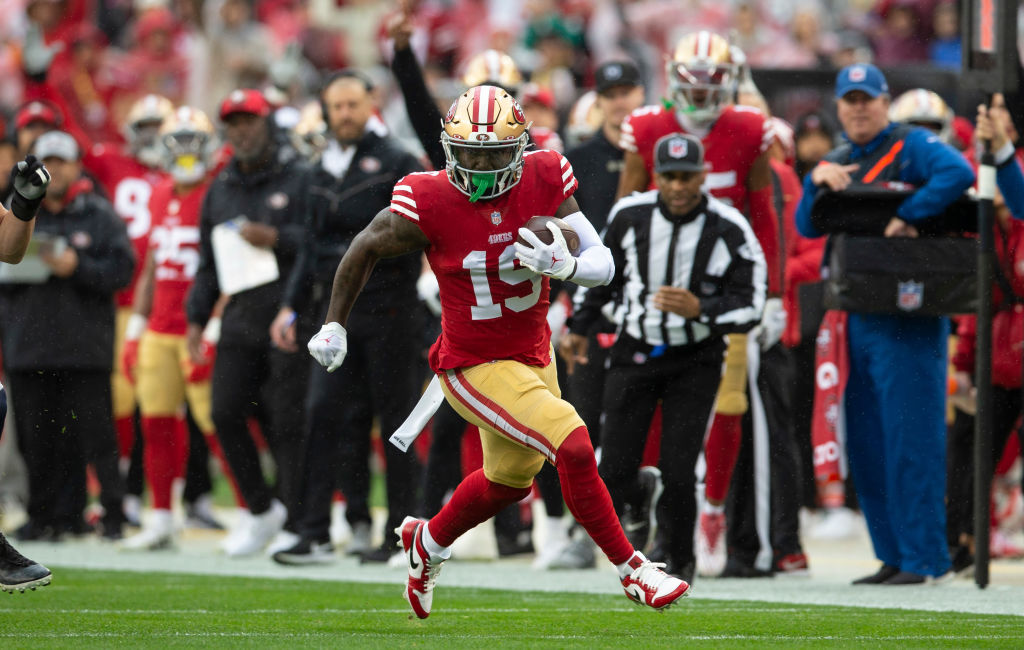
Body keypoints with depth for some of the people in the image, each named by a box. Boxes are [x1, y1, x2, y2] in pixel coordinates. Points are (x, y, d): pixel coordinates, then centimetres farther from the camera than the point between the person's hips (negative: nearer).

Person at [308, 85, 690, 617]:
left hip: (533, 356, 6)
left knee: (509, 480, 26)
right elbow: (366, 249, -3)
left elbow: (603, 265, -11)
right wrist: (335, 324, 4)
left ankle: (427, 543, 53)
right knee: (573, 447, -21)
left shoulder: (544, 181, -13)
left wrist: (565, 266, -34)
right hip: (474, 368, -6)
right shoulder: (428, 203, -21)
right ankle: (632, 570, -6)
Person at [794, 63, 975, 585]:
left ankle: (924, 557, -7)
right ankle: (893, 556, 14)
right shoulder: (837, 161, 18)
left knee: (911, 438, -9)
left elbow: (959, 174, -23)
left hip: (908, 314, -8)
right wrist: (817, 180, -7)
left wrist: (906, 216, -25)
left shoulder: (912, 146, -4)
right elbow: (807, 227, 9)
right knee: (867, 444, 8)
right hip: (857, 318, 8)